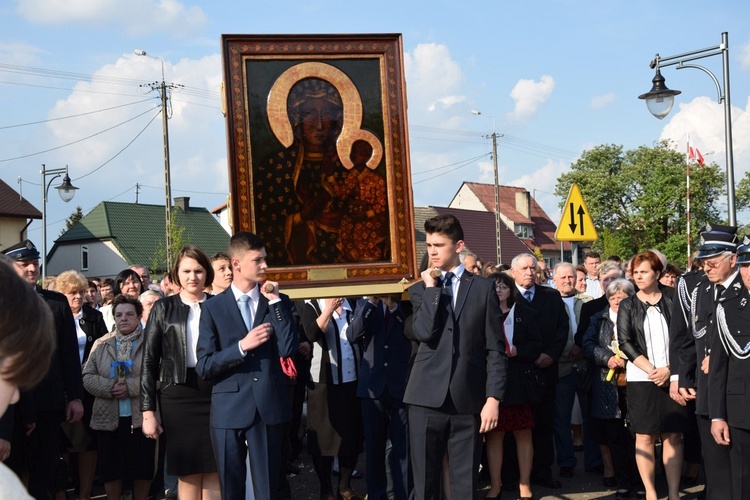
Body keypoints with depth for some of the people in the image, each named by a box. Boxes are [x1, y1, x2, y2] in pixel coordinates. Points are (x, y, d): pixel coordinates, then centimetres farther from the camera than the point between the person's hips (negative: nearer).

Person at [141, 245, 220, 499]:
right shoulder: (163, 308, 5)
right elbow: (149, 362, 3)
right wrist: (148, 411, -3)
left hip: (215, 393, 1)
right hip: (178, 395, -1)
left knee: (213, 471, 2)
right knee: (187, 473, 3)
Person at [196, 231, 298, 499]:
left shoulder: (279, 302, 7)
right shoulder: (213, 307, 1)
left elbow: (288, 349, -8)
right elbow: (204, 367, -4)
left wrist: (275, 301, -9)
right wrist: (242, 346, -16)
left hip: (269, 406, 1)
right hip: (229, 409, -1)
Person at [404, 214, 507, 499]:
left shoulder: (483, 288, 7)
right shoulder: (420, 289, 11)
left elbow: (495, 348, 2)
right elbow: (423, 333, -9)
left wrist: (493, 398, -6)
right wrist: (431, 288, -4)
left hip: (468, 400, -1)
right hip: (427, 398, 1)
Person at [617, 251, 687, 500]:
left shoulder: (672, 302, 6)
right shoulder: (628, 306, 6)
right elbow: (626, 342, -2)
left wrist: (668, 369, -10)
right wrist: (651, 370, -11)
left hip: (671, 377, 0)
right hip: (641, 378, 0)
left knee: (673, 436, 1)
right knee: (645, 436, -1)